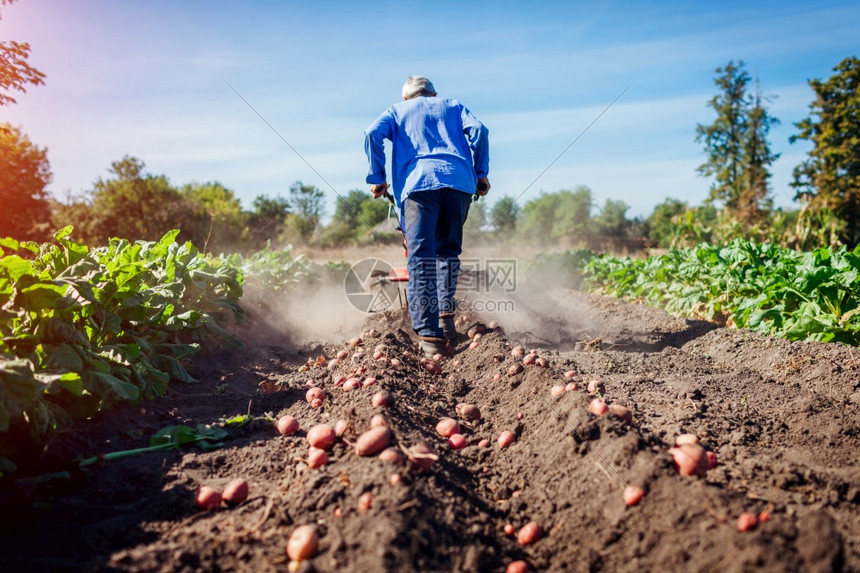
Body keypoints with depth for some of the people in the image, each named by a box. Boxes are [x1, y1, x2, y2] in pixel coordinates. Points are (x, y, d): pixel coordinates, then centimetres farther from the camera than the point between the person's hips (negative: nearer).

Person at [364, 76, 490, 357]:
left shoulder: (397, 110, 28)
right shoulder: (452, 105, 31)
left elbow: (373, 133, 8)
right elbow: (478, 130, 12)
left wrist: (377, 177, 10)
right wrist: (481, 173, 14)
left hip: (417, 182, -2)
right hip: (459, 180, 2)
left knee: (420, 259, -9)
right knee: (448, 250, 17)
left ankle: (429, 334, -17)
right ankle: (446, 313, 6)